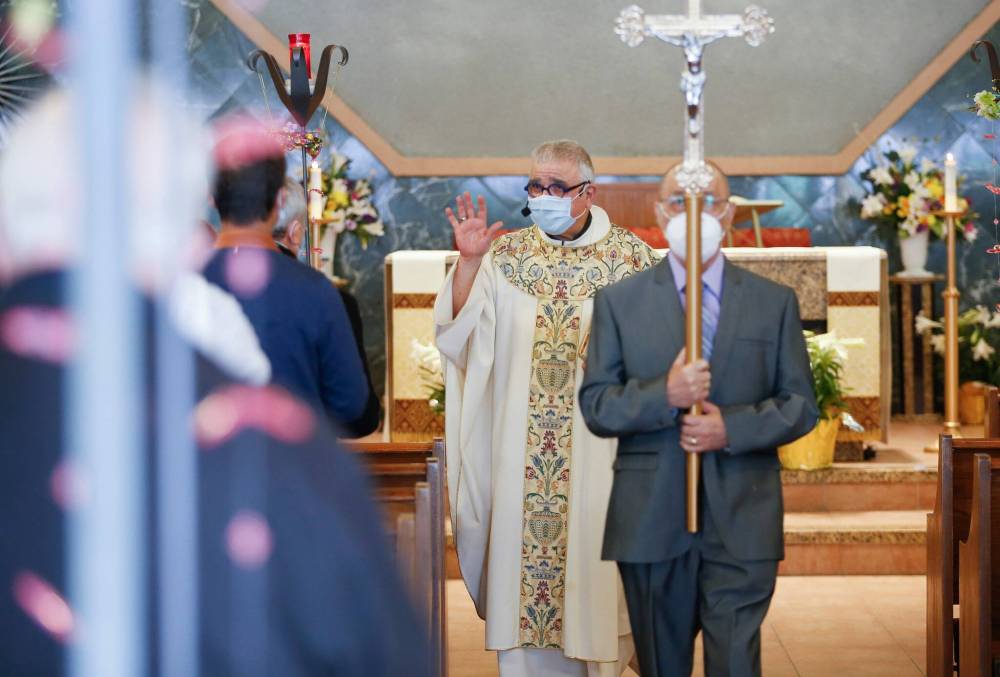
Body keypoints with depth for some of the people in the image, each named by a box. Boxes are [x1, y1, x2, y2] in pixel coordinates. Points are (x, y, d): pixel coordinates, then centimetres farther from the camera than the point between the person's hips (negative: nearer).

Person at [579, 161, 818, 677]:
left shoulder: (775, 302, 8)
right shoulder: (618, 302, 6)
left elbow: (800, 405, 6)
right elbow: (595, 406, 1)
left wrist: (733, 427, -12)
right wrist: (664, 395, -17)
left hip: (741, 522, 0)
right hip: (650, 519, 1)